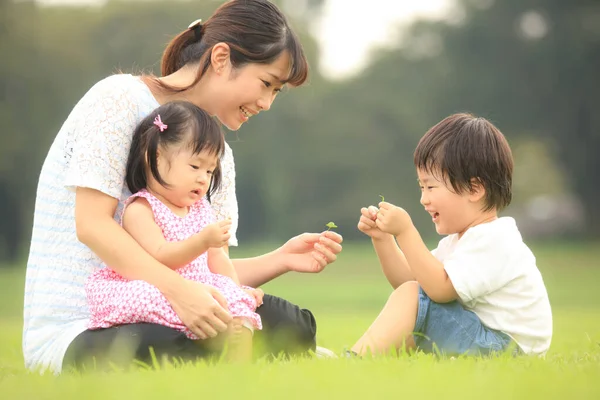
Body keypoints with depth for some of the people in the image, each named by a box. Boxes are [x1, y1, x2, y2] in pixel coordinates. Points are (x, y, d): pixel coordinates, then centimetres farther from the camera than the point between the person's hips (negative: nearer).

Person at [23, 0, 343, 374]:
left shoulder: (218, 154, 15)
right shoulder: (119, 98, -10)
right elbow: (91, 224, -19)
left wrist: (280, 259, -8)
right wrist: (178, 290, -31)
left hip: (148, 319, 7)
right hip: (69, 333, -6)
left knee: (292, 326, -18)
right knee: (167, 349, -39)